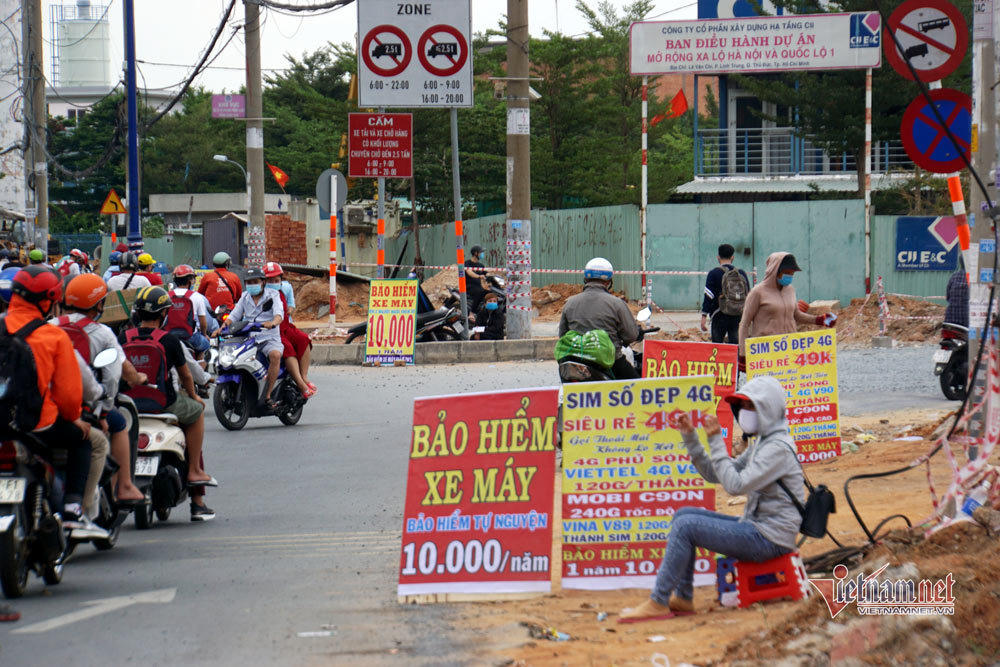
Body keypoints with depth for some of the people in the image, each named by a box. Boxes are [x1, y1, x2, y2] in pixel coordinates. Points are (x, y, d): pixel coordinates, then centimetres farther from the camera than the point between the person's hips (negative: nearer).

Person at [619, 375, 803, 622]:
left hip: (769, 540, -10)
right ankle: (682, 599, 8)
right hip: (756, 527, 10)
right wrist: (690, 436, 7)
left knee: (686, 526, -17)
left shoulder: (778, 448, -16)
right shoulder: (760, 444, 16)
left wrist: (716, 442, -20)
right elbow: (714, 475, 16)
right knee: (683, 515, 9)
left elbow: (735, 485, -25)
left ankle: (657, 604, -13)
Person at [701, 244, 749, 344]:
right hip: (738, 319, 3)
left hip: (720, 317, -3)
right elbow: (748, 297, 13)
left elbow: (708, 297, -9)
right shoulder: (742, 274, 7)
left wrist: (704, 316, -8)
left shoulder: (714, 274, -5)